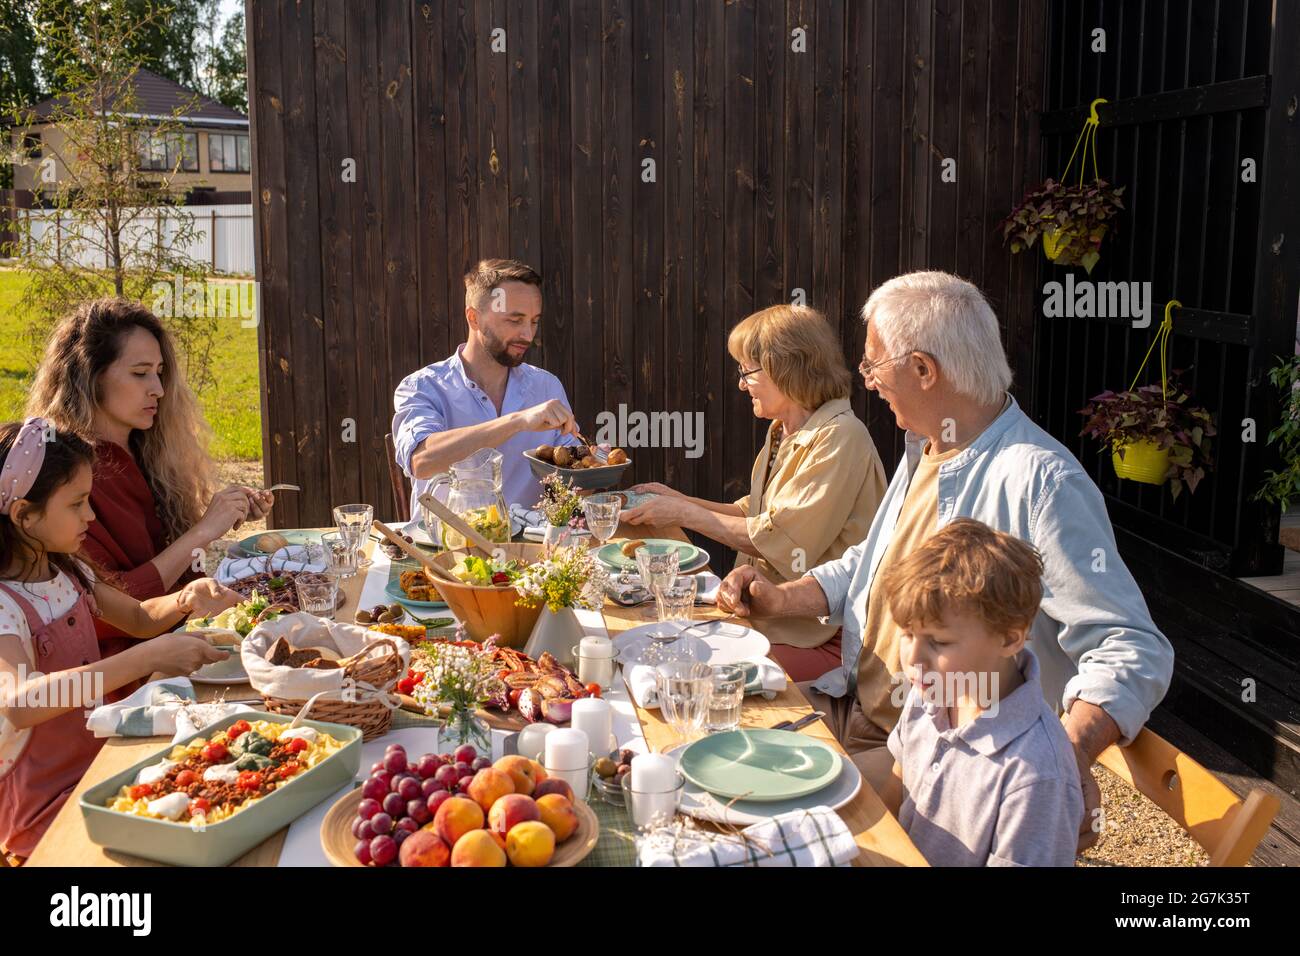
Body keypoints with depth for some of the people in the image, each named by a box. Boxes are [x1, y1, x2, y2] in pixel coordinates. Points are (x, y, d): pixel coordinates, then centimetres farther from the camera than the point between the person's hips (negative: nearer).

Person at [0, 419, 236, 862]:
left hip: (96, 764, 8)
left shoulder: (67, 574, 5)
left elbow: (141, 618, 19)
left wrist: (185, 599, -4)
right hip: (44, 810, -8)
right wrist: (148, 657, -44)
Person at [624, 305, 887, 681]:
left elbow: (781, 540, -21)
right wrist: (680, 500, 11)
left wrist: (685, 514, -13)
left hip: (817, 635, -8)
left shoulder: (840, 438, -17)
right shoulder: (784, 432, 13)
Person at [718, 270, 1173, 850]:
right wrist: (782, 599, 6)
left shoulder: (1041, 482, -22)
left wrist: (1070, 754, -43)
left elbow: (1129, 651, -25)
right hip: (853, 714, 8)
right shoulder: (923, 451, 10)